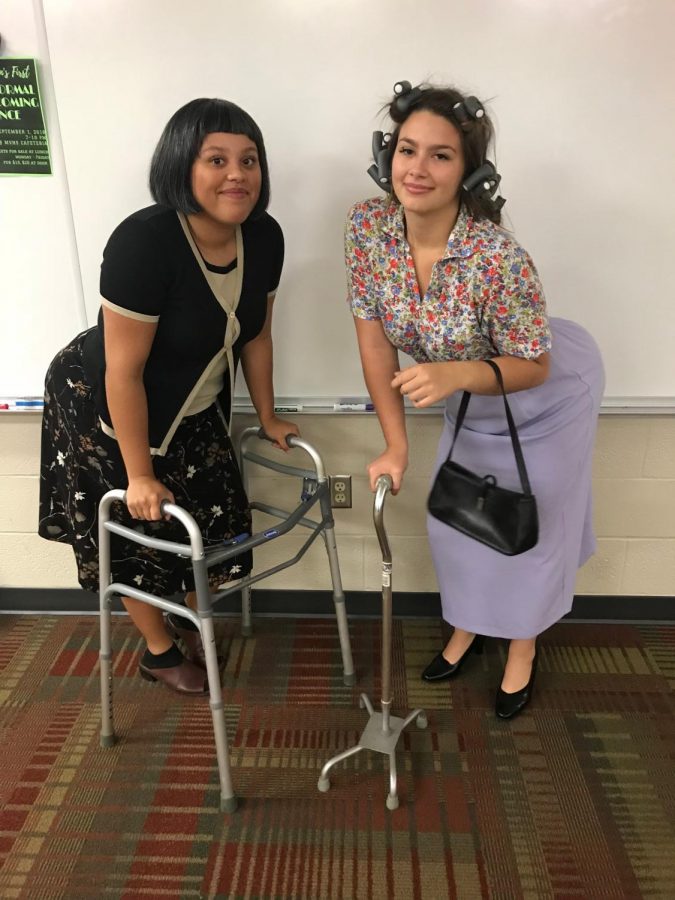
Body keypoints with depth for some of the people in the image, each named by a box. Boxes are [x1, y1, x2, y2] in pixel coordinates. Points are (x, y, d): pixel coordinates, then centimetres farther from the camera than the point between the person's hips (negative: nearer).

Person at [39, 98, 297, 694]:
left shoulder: (264, 237, -13)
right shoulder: (143, 242, -33)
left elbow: (255, 334, 1)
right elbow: (123, 370, -28)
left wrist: (267, 416, 9)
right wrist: (140, 475, -22)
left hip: (192, 408, 6)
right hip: (104, 408, -6)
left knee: (214, 518, 11)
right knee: (138, 534, 10)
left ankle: (187, 623, 41)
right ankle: (160, 652, 35)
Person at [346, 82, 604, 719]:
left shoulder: (498, 257, -37)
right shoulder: (367, 225, -22)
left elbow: (533, 367, -24)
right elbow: (373, 335, -17)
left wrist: (455, 374, -43)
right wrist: (395, 446, -18)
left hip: (548, 397, -4)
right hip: (471, 407, 5)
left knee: (531, 525, 12)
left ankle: (522, 649, 40)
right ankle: (467, 627, 46)